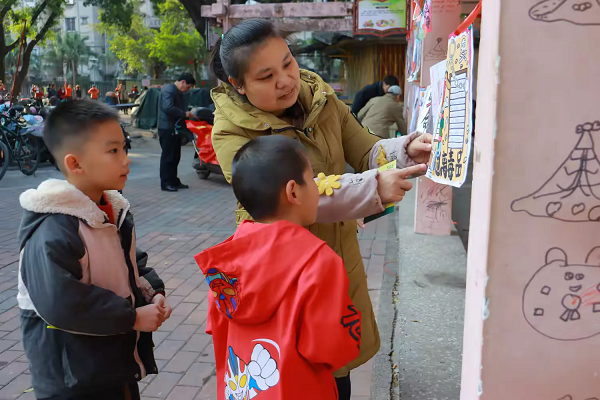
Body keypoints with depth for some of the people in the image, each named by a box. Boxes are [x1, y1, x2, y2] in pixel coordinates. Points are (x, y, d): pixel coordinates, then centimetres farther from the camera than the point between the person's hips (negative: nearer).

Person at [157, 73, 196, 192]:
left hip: (175, 128, 10)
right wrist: (185, 114, -23)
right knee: (167, 156, -6)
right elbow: (168, 108, -28)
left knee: (175, 156, 13)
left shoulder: (178, 92, 17)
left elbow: (181, 108, 18)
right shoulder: (168, 90, -15)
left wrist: (189, 113, -1)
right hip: (167, 128, -10)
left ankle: (174, 181, 21)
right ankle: (165, 183, -1)